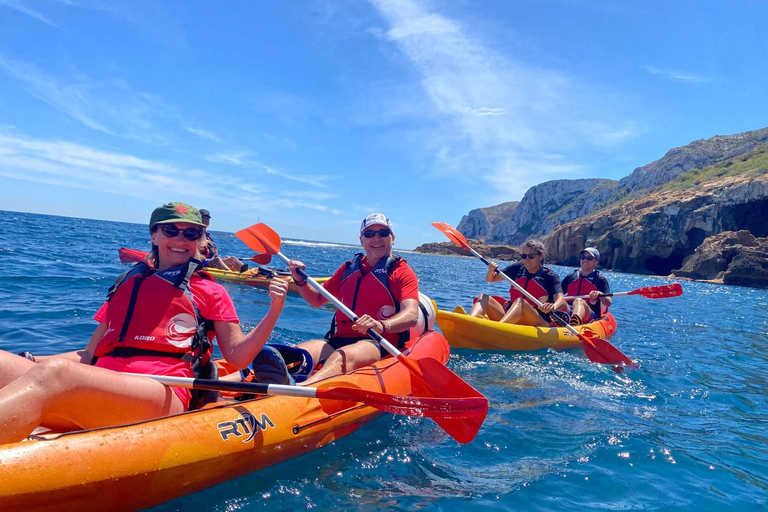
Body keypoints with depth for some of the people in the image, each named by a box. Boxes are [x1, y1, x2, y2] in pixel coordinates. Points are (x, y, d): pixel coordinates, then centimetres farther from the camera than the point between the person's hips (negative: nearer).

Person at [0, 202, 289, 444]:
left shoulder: (210, 292, 19)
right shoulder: (127, 283, 28)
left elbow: (237, 356, 11)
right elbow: (92, 352, 25)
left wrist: (274, 311, -1)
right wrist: (28, 364, 8)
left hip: (164, 397, -4)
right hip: (99, 389, 4)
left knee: (53, 375, -34)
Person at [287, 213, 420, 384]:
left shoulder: (402, 272, 3)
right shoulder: (349, 268, 20)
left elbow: (411, 315, -15)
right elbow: (317, 299, 26)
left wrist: (381, 326, -36)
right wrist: (300, 280, 6)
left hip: (379, 344, -5)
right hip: (339, 340, 6)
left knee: (343, 356, -38)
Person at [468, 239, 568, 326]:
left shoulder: (549, 276, 0)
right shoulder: (518, 268, 13)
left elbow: (561, 300, -15)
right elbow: (491, 279, 17)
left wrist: (552, 307, -39)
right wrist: (491, 271, -8)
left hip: (539, 322, -4)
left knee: (520, 301, -34)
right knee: (484, 298, -14)